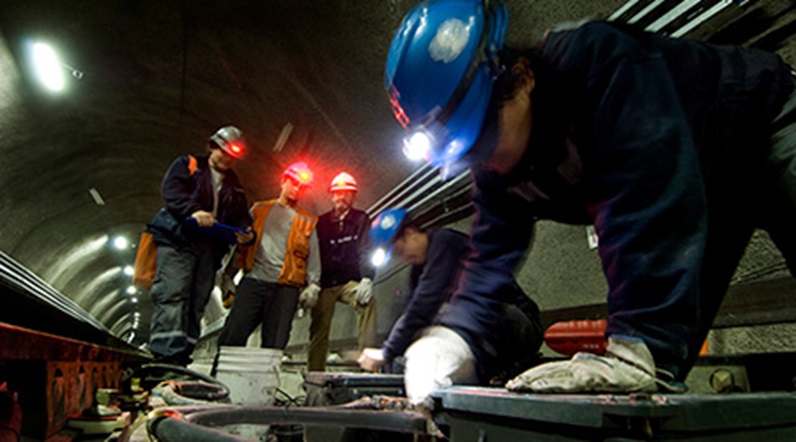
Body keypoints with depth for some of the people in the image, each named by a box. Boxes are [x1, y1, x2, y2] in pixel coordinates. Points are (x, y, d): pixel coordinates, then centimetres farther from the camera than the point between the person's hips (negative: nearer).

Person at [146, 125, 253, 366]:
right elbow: (171, 191, -7)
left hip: (210, 249, 5)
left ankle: (182, 357, 3)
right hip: (178, 241, -5)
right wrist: (193, 211, -24)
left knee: (197, 302, 0)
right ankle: (166, 353, -19)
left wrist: (243, 231, -2)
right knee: (173, 295, -16)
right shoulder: (187, 165, 10)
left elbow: (241, 216, 21)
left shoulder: (234, 185, 24)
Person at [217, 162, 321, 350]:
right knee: (233, 334, -8)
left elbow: (313, 258, 11)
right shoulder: (259, 210, 19)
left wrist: (313, 284, -2)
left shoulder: (307, 222, 15)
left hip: (285, 287, -1)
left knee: (273, 344, -3)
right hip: (253, 280, 1)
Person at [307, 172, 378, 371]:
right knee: (318, 331, -4)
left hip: (349, 282, -2)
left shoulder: (361, 219, 5)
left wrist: (367, 279, -23)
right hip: (324, 283, 2)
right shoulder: (321, 222, 10)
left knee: (368, 302, -30)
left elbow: (365, 250, -7)